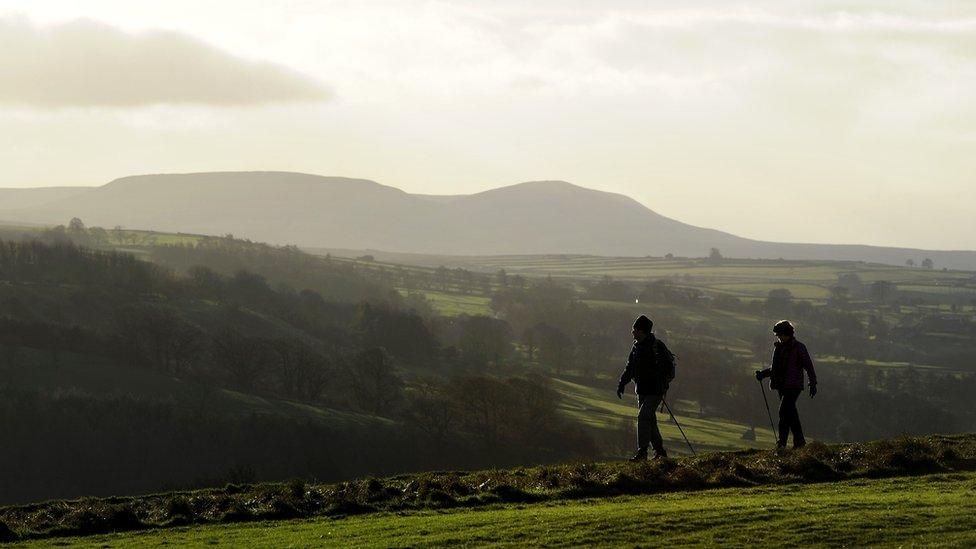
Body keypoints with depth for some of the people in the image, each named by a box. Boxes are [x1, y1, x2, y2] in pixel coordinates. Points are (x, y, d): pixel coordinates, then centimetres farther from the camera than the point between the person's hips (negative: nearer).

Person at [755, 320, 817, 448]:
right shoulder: (778, 348, 15)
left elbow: (809, 366, -4)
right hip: (782, 387, 7)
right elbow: (775, 368, 22)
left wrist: (813, 384, -8)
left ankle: (782, 441, -19)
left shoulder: (799, 348, -5)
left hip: (793, 386, -7)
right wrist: (763, 374, 5)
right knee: (791, 414, 8)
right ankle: (799, 440, 14)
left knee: (784, 411, -18)